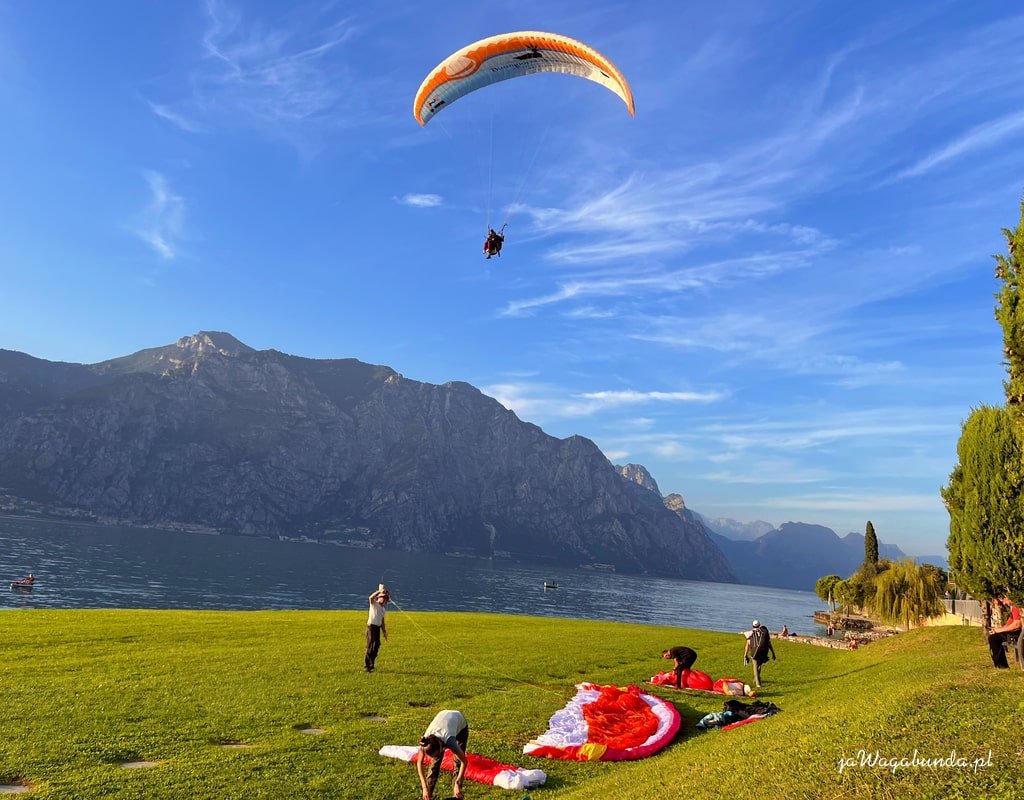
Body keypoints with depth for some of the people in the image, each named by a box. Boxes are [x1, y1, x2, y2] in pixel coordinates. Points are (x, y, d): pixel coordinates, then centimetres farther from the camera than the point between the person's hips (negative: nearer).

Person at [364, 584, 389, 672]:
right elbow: (371, 598, -29)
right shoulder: (374, 604, -4)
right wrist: (379, 591, -30)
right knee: (370, 647, -8)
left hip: (378, 627, 8)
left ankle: (370, 665, 22)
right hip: (371, 626, -8)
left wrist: (384, 631, 21)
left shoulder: (383, 608, 18)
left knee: (376, 646, 11)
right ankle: (366, 666, -4)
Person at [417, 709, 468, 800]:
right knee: (435, 761, -4)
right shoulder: (426, 741, -32)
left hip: (460, 723, -3)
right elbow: (419, 763, -19)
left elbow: (464, 761, -33)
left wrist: (457, 784, -36)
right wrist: (424, 787, -23)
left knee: (458, 760, -11)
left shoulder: (449, 740, -43)